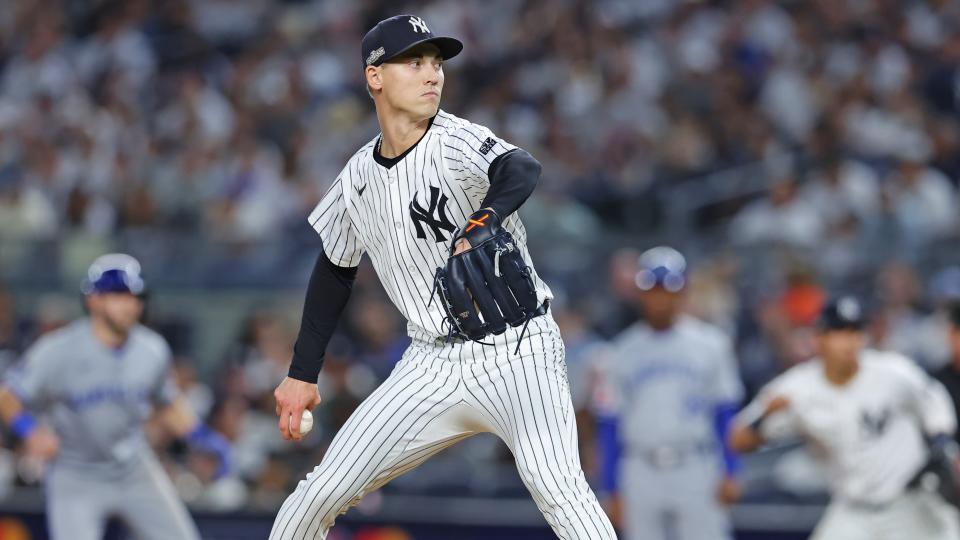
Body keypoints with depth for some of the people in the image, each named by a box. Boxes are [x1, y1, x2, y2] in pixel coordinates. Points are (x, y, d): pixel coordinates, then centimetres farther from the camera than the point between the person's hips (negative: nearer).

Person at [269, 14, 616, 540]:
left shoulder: (455, 143, -12)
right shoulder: (359, 176, 5)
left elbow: (521, 170, -35)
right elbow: (334, 271, 20)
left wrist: (481, 222, -56)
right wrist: (302, 373, 18)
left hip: (516, 350, -5)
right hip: (431, 364, 5)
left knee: (553, 481, -29)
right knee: (321, 493, 3)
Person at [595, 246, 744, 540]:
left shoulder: (709, 344, 2)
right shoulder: (622, 353, 6)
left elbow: (727, 413, 3)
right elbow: (610, 424, 8)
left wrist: (728, 473, -5)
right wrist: (613, 489, 5)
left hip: (697, 473, -2)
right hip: (641, 478, 2)